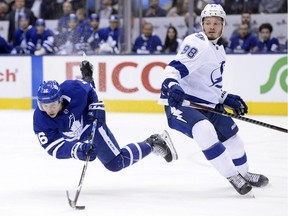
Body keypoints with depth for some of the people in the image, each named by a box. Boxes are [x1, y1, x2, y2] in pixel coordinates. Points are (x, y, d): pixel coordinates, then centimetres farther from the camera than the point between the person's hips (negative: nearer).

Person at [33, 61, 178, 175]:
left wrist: (96, 106, -21)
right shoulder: (40, 120, -32)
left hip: (92, 125, -4)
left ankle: (152, 144, 9)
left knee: (116, 163, -10)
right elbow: (54, 147, -38)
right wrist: (77, 150, -53)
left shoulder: (73, 90, -36)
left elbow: (90, 90, -11)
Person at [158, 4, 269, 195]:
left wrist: (227, 99, 20)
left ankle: (243, 174, 46)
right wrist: (170, 85, -47)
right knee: (204, 130, -35)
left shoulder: (220, 51, 14)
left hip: (206, 105, 10)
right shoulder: (197, 43, -16)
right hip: (180, 103, -10)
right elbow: (174, 68, -29)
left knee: (231, 134, 21)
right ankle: (233, 176, -27)